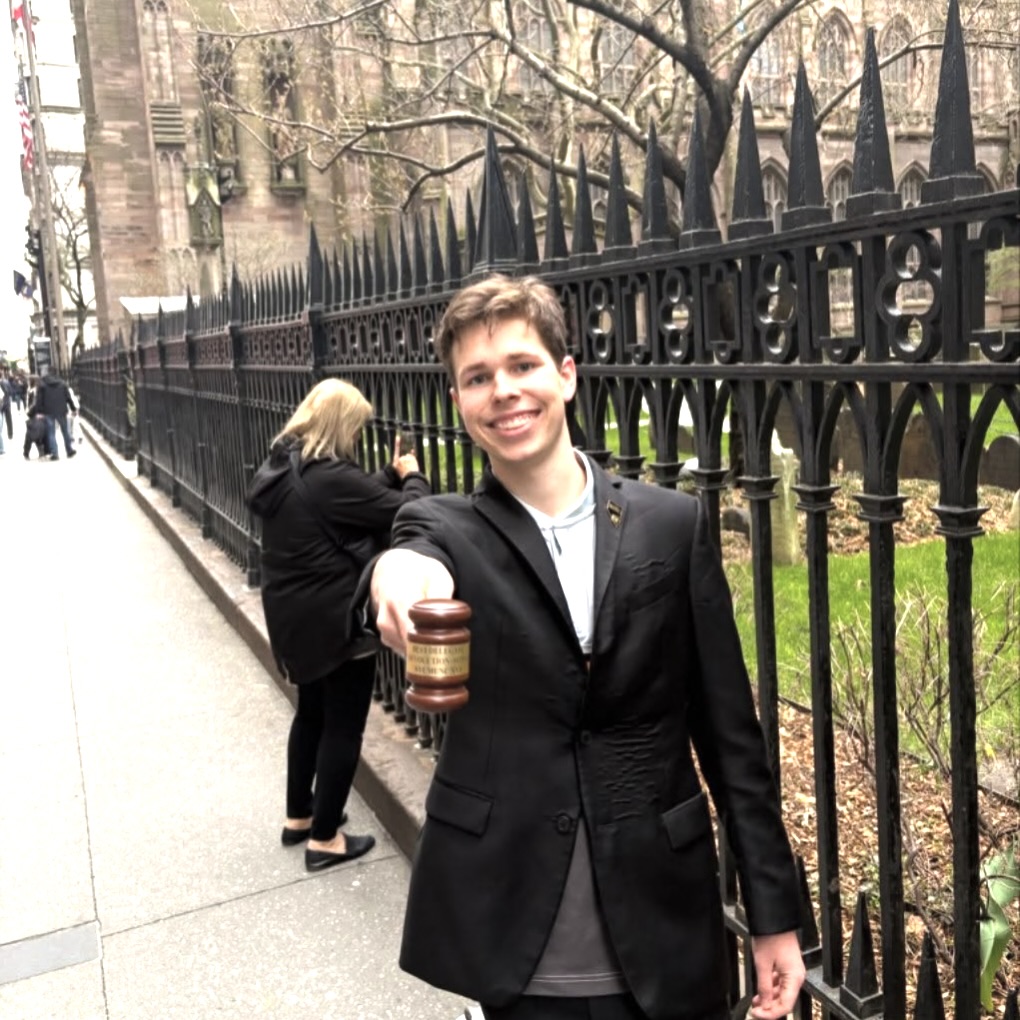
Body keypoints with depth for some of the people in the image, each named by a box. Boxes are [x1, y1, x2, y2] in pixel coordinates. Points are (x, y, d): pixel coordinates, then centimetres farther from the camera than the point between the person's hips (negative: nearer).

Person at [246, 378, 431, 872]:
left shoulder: (282, 470, 5)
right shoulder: (329, 478, -24)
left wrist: (392, 473, 10)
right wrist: (411, 476, -1)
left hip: (295, 617, 9)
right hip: (337, 620, -9)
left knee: (312, 713, 24)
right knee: (343, 725, 6)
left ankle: (298, 816, 38)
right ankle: (324, 839, 17)